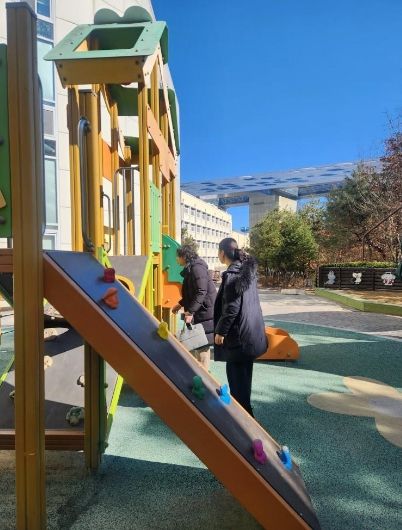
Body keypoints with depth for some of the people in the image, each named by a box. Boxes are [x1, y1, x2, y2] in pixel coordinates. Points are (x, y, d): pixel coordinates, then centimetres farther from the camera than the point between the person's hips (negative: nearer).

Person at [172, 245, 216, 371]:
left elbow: (201, 292, -24)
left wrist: (190, 311, -26)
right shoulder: (191, 268, 16)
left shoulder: (197, 268, -15)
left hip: (204, 313, -10)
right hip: (199, 312, 10)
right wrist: (180, 304, 33)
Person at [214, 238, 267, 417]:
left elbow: (231, 308, -22)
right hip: (250, 332, 9)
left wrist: (220, 331, -12)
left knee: (236, 374, 2)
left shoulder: (232, 274, -19)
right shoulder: (248, 270, 9)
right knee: (243, 372, 20)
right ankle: (243, 408, 34)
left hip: (238, 334, -9)